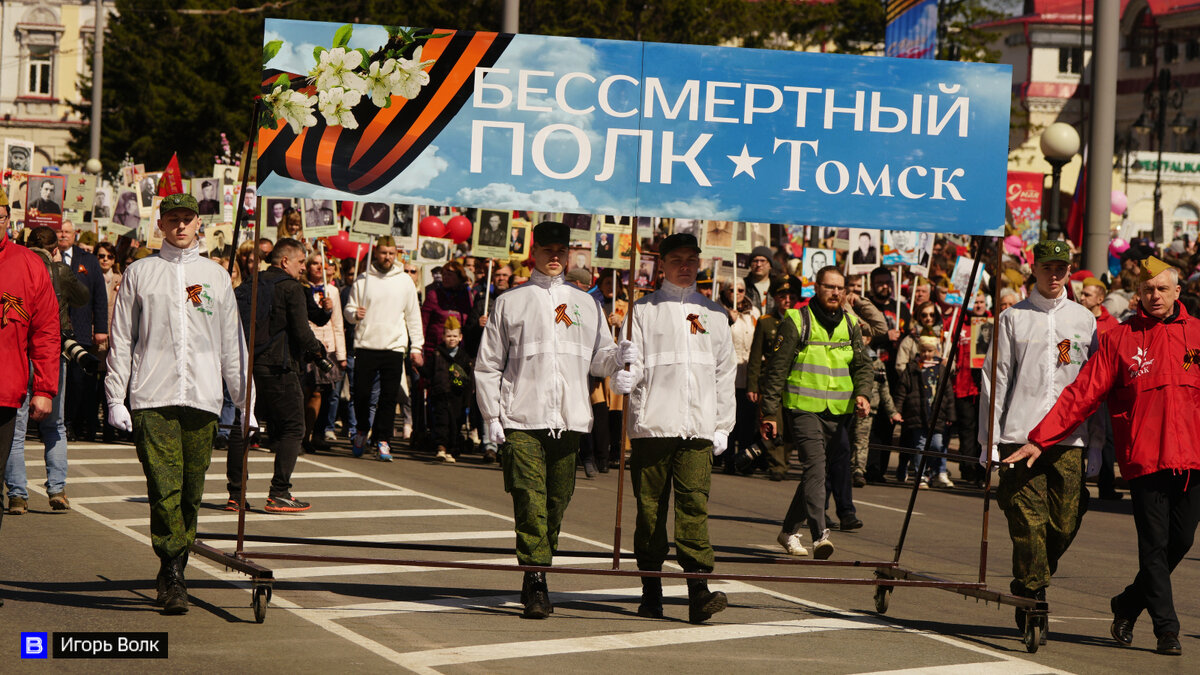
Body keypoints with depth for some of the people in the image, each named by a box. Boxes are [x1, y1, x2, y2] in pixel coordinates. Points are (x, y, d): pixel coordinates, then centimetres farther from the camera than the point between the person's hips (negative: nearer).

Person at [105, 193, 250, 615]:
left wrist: (245, 401, 12)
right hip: (152, 399, -2)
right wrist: (115, 399, 0)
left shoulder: (216, 276, 14)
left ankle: (173, 574, 13)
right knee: (164, 488, -13)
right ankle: (172, 579, -12)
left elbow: (232, 345, 17)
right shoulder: (140, 274, 9)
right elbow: (121, 340, 8)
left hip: (203, 399, 2)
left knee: (191, 493, 3)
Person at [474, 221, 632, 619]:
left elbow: (597, 360, 16)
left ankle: (536, 578, 20)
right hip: (521, 421, -3)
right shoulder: (510, 302, 8)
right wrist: (492, 418, -1)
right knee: (530, 500, -12)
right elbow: (487, 365, 7)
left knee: (557, 501, 6)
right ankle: (536, 585, -12)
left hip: (569, 420, 3)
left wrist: (618, 357, -7)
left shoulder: (585, 304, 16)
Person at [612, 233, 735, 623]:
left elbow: (725, 373, 18)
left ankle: (698, 590, -18)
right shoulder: (643, 310, 9)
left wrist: (722, 426, 12)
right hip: (652, 425, -1)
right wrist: (623, 376, -21)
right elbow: (631, 364, 3)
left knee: (695, 503, -12)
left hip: (698, 428, 1)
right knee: (650, 507, 1)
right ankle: (651, 591, 11)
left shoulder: (714, 313, 17)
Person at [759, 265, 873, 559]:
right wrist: (770, 413, -6)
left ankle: (789, 531, 26)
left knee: (815, 469, 12)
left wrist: (862, 393, -7)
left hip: (837, 412, 5)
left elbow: (863, 365, 14)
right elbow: (776, 369, -3)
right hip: (803, 407, -5)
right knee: (815, 465, -20)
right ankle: (820, 535, -28)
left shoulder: (850, 324, 12)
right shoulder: (796, 321, -3)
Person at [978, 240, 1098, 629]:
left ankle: (1029, 587, 19)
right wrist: (989, 440, -1)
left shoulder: (1084, 321, 14)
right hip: (1020, 436, -2)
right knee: (1028, 522, -8)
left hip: (1069, 439, 2)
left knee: (1065, 523, -3)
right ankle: (1031, 599, 1)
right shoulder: (1013, 318, 8)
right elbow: (995, 380, 6)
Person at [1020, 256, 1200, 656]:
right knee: (1154, 544, -4)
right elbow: (1082, 394, 0)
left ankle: (1127, 606, 25)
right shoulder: (1120, 339, 3)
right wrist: (1040, 439, -5)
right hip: (1145, 457, -3)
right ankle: (1166, 628, 6)